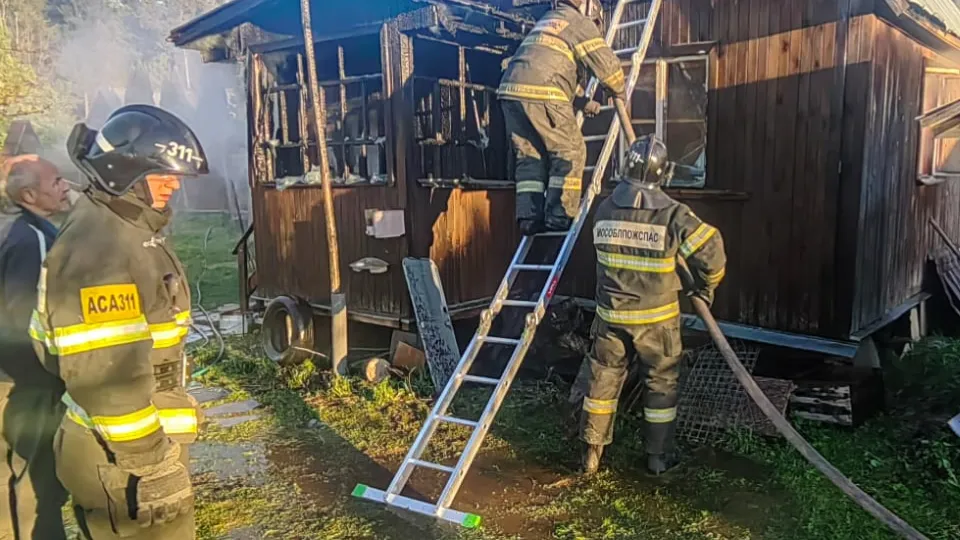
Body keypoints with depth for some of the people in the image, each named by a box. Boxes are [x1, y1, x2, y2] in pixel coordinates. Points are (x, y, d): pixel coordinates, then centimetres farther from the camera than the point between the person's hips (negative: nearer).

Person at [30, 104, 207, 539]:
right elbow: (106, 376, -29)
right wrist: (152, 465, -23)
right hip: (124, 459, -10)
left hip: (126, 448, 10)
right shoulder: (101, 248, -23)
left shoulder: (117, 232, 11)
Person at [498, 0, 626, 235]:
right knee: (570, 153, 2)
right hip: (541, 95, -8)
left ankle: (529, 217, 7)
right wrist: (620, 91, 23)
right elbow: (605, 63, 4)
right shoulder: (580, 23, 8)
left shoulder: (547, 21, 34)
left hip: (511, 91, 8)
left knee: (530, 155, 12)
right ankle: (560, 216, -1)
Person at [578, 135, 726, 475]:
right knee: (661, 384, 14)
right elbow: (711, 250, -13)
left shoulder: (604, 210, -4)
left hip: (611, 314, 3)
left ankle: (591, 452, 23)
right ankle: (659, 456, 24)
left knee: (603, 380, 14)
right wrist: (705, 286, 5)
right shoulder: (673, 214, -15)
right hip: (657, 317, -2)